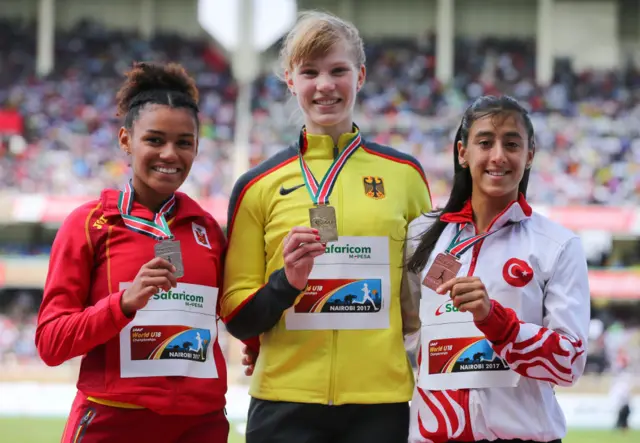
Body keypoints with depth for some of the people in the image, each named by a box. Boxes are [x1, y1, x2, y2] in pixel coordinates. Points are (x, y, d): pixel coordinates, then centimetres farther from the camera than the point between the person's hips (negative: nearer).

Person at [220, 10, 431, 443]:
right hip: (286, 403, -1)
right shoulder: (259, 186, 3)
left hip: (383, 402, 1)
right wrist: (286, 282, -14)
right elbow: (237, 318, 3)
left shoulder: (404, 174, 6)